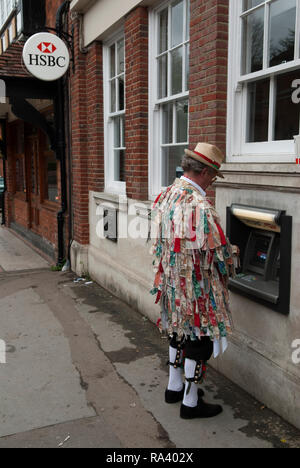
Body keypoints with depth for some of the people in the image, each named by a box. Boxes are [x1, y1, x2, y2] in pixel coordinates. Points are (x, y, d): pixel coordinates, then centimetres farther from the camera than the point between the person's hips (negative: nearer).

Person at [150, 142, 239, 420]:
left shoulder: (167, 195, 3)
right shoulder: (198, 205, -25)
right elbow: (219, 251, -21)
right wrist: (233, 252, 3)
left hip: (170, 283, 9)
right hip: (197, 289, -9)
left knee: (179, 333, 23)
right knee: (199, 340, 7)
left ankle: (175, 388, 39)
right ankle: (191, 402, 22)